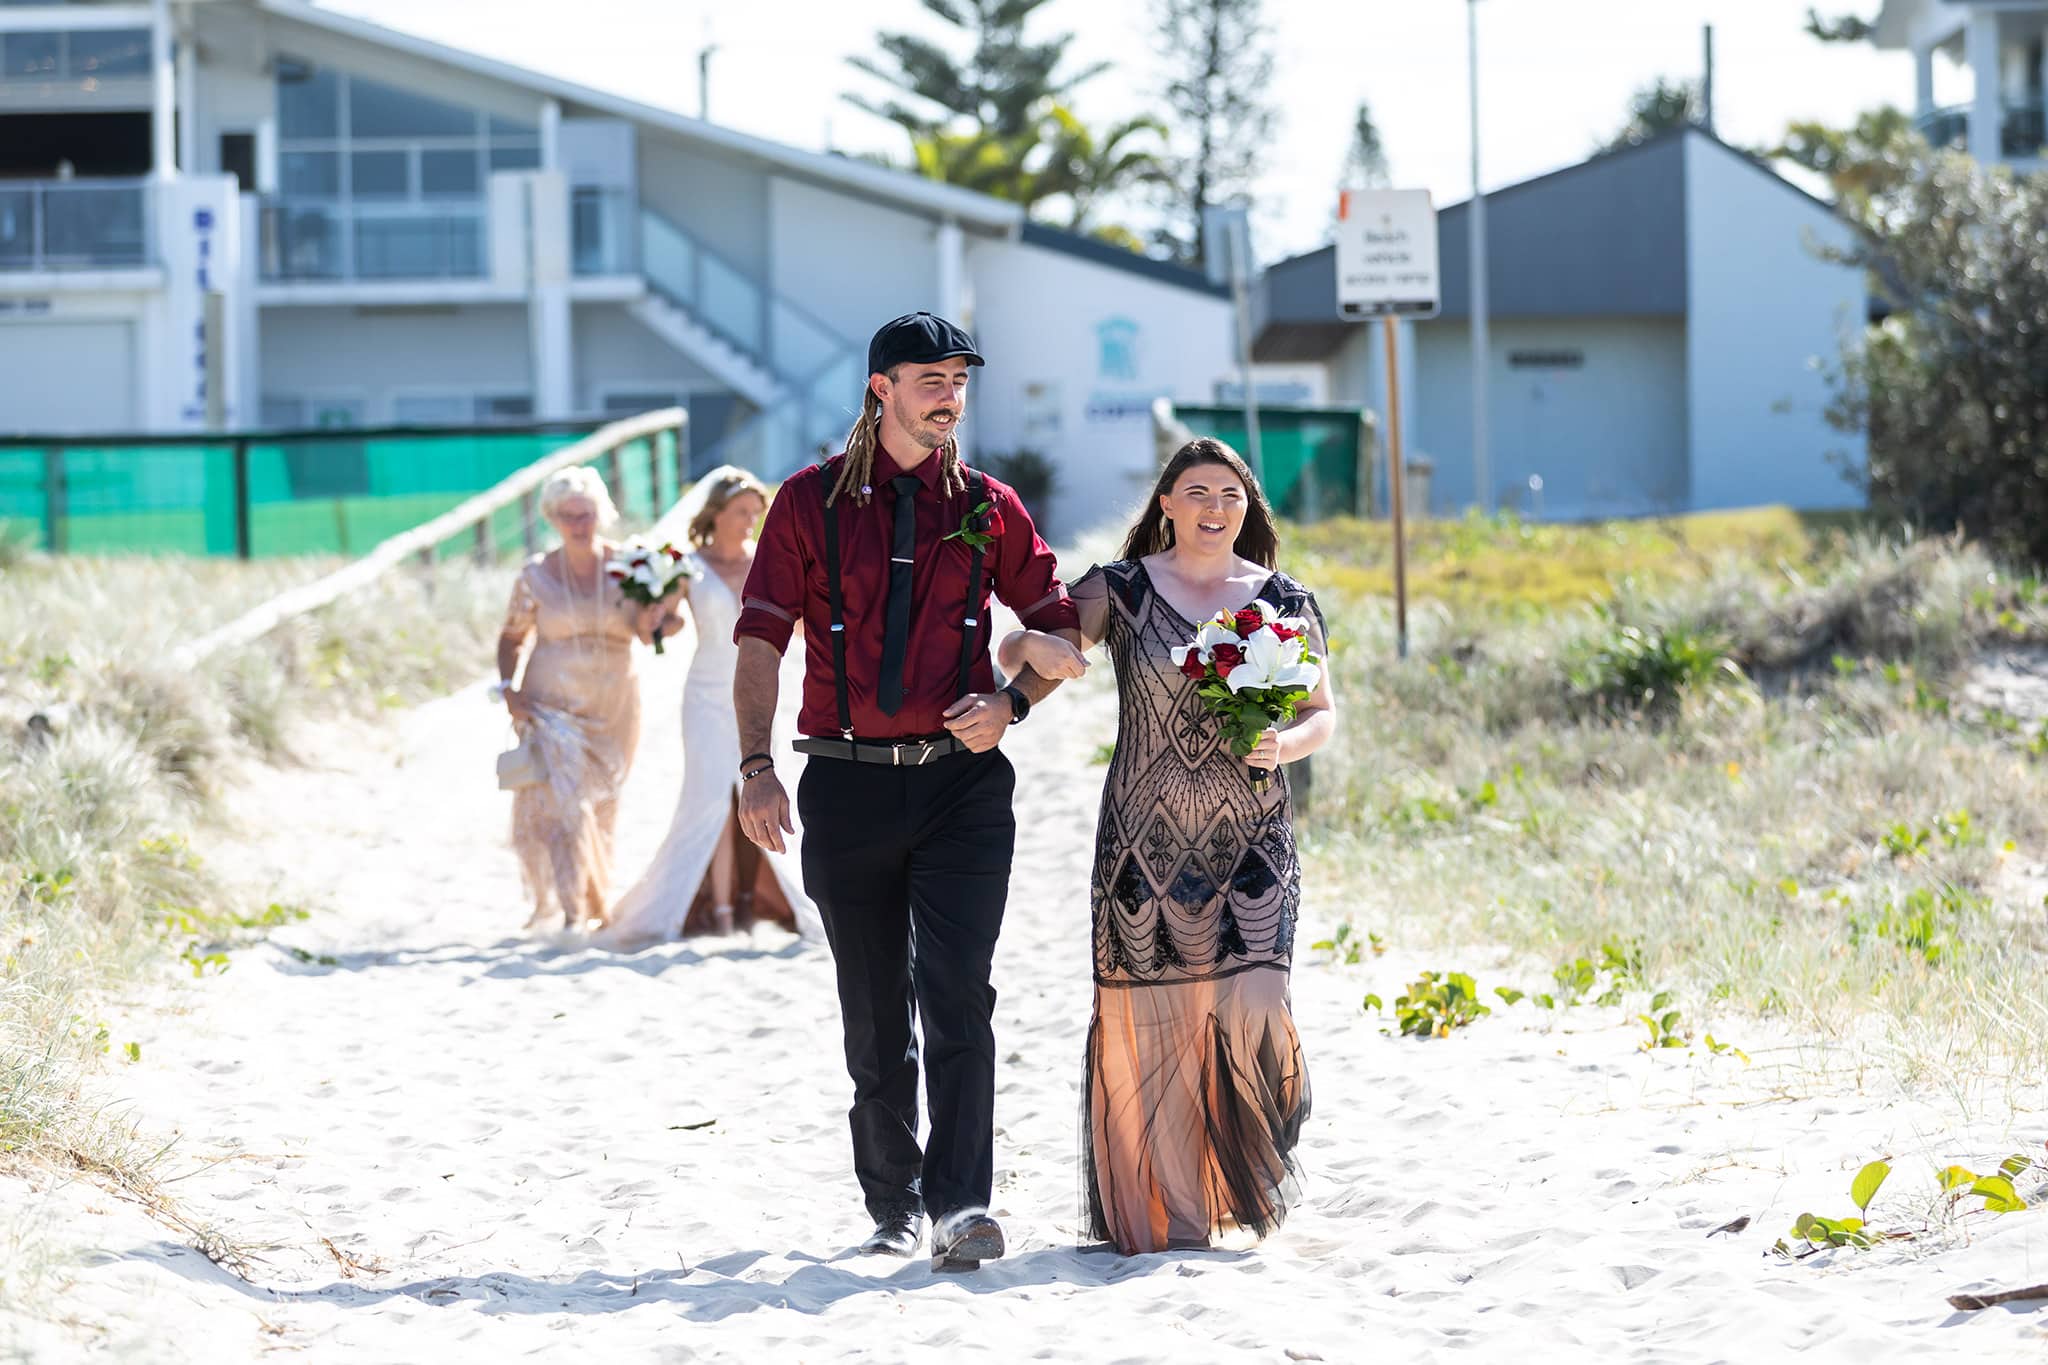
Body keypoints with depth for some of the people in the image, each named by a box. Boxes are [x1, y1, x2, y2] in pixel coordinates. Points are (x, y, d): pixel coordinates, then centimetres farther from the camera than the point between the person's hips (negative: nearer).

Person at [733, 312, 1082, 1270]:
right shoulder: (811, 502, 3)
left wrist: (1012, 703, -5)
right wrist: (757, 766, -12)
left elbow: (1061, 628, 15)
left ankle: (959, 1205, -18)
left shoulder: (989, 508, 7)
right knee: (874, 1014, 7)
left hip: (962, 779, 0)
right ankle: (894, 1207, 20)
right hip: (848, 786, 0)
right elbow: (760, 641, -1)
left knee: (956, 992, -14)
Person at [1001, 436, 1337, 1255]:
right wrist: (1035, 647, -19)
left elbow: (1322, 712, 13)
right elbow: (1017, 648, 5)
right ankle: (1167, 1212, 7)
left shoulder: (1286, 602, 8)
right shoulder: (1120, 591, 4)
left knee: (1249, 1002, -13)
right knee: (1151, 1014, -2)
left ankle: (1245, 1176, 11)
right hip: (1146, 839, -1)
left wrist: (1285, 744, -9)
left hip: (1251, 840, 1)